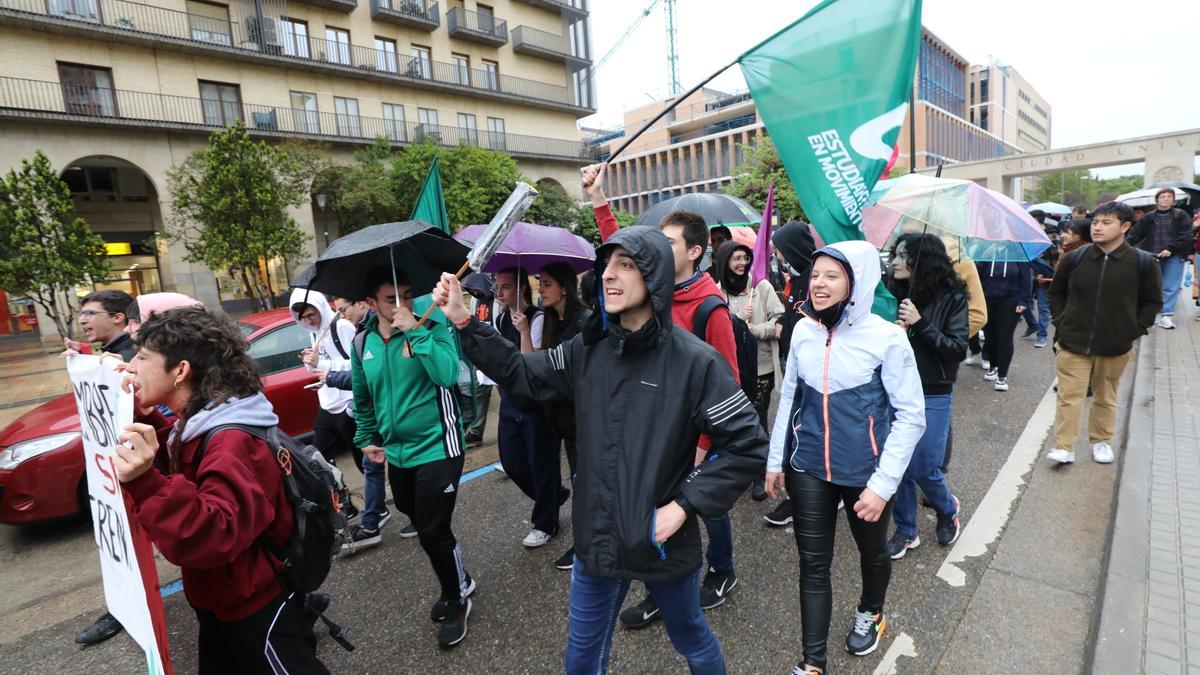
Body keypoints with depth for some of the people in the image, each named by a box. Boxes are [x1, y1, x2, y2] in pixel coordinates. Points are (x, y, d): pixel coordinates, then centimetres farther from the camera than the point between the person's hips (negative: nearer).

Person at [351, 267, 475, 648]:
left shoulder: (430, 329, -13)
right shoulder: (363, 343, 3)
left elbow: (448, 374, -31)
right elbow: (362, 398, 17)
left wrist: (415, 331, -30)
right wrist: (367, 438, 17)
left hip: (436, 448, -6)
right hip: (397, 453, 6)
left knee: (433, 531, -2)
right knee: (422, 527, 19)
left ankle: (457, 600, 25)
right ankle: (457, 586, 43)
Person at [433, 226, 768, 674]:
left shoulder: (695, 361, -19)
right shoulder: (587, 350, -4)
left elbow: (748, 446, -14)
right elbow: (521, 374, 5)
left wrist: (684, 505, -17)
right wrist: (464, 321, -3)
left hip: (664, 542, -3)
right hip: (597, 540, 4)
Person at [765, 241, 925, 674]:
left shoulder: (887, 338, -16)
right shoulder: (803, 330, -5)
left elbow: (911, 415, -12)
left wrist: (882, 483, -17)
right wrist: (775, 459, 8)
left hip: (864, 472, -2)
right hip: (809, 468, 2)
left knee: (872, 551, 23)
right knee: (813, 564, 9)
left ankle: (870, 613, 54)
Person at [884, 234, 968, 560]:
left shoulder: (951, 298, -7)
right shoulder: (892, 295, -2)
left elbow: (958, 349, -11)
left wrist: (919, 324, -19)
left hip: (932, 396, -2)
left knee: (923, 468, 2)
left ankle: (948, 510, 36)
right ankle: (905, 530, 27)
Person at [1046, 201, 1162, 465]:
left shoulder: (1143, 263, -5)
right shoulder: (1075, 258, -3)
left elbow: (1153, 302, 6)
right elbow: (1056, 291, 11)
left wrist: (1134, 330, -2)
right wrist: (1062, 321, 4)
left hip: (1115, 346, 1)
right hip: (1073, 343, 0)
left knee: (1106, 398, 15)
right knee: (1069, 396, -1)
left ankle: (1101, 441, 32)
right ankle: (1064, 447, 4)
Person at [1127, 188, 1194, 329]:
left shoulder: (1181, 215, 2)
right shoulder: (1149, 217, 6)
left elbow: (1185, 236, -6)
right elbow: (1136, 233, -2)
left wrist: (1170, 249, -17)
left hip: (1174, 256, -1)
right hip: (1152, 256, 1)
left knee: (1170, 287, -2)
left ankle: (1167, 316, 0)